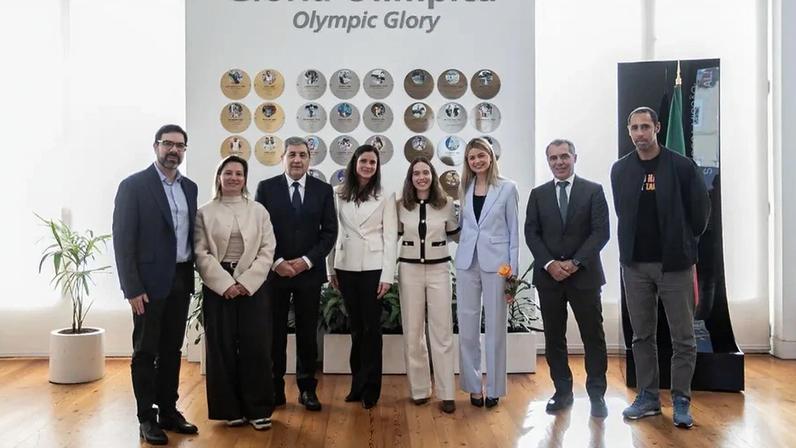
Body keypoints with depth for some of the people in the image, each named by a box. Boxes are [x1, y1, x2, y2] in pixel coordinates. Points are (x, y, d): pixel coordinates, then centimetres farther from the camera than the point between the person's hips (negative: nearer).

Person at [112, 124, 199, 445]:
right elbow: (123, 240, -10)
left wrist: (193, 275, 6)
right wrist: (132, 288, -15)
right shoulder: (133, 185, -7)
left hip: (181, 280, 5)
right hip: (150, 282, -5)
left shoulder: (189, 187, 10)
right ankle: (146, 418, 15)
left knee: (172, 350, 13)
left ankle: (169, 411, 24)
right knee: (145, 352, 5)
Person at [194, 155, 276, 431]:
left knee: (256, 348, -1)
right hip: (218, 287, 0)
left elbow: (267, 250, 1)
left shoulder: (258, 211, 8)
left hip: (253, 286, 1)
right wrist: (225, 284, -13)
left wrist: (246, 282, -10)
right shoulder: (205, 213, 5)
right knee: (222, 349, 2)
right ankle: (231, 409, 14)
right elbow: (201, 254, -3)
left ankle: (258, 409, 9)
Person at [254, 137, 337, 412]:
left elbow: (330, 231, 2)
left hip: (310, 272, 1)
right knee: (274, 333, 6)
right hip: (274, 272, -1)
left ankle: (307, 388, 19)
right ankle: (275, 389, 17)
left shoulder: (323, 190, 5)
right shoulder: (266, 188, 2)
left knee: (308, 334, 7)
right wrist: (277, 262, -12)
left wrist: (307, 260, -10)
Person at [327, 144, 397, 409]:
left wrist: (387, 275, -8)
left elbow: (390, 237, -2)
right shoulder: (339, 195, 5)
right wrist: (331, 269, 5)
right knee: (355, 327, 11)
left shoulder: (385, 198, 0)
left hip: (373, 268, -2)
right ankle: (358, 383, 23)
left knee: (371, 327, 2)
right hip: (346, 267, 2)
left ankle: (369, 388, 13)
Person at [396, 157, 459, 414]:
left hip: (439, 270, -1)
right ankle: (419, 389, 20)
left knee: (442, 333, 0)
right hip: (409, 270, 1)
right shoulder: (401, 206, 1)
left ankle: (446, 393, 8)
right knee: (412, 332, 7)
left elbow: (455, 235, 12)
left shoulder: (446, 205, 0)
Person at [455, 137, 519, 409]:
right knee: (467, 328, 5)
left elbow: (513, 231, -1)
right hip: (467, 263, 3)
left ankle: (494, 387, 17)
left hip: (496, 263, -3)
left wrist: (513, 272, -5)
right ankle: (473, 385, 18)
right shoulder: (464, 189, 10)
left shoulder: (507, 188, 0)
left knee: (495, 327, 5)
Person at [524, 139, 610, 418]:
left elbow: (601, 232, -5)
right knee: (554, 338, 7)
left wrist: (575, 263, -14)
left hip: (584, 274, -2)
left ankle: (597, 394, 14)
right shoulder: (538, 194, 10)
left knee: (593, 337, 3)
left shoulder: (593, 191, 3)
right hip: (548, 275, 2)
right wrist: (549, 264, -11)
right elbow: (531, 233, 3)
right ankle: (563, 391, 19)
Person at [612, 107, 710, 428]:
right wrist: (635, 244, 11)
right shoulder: (620, 169, 4)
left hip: (674, 263, -3)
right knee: (642, 336, 11)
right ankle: (648, 397, 22)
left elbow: (701, 210, 0)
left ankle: (681, 401, 17)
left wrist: (683, 245, 7)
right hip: (635, 264, 3)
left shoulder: (682, 166, -5)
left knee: (683, 338, 4)